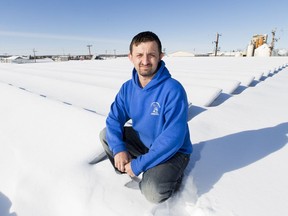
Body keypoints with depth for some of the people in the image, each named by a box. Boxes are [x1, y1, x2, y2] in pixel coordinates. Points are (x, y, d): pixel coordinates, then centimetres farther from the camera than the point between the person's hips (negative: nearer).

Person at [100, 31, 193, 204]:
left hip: (173, 151, -5)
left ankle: (173, 175, 6)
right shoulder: (127, 88, -8)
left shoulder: (173, 90, -28)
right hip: (144, 142, 6)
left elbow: (172, 139, -30)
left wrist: (138, 165, -25)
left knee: (152, 192, -26)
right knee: (106, 135, 0)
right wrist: (118, 148, -22)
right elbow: (114, 119, -5)